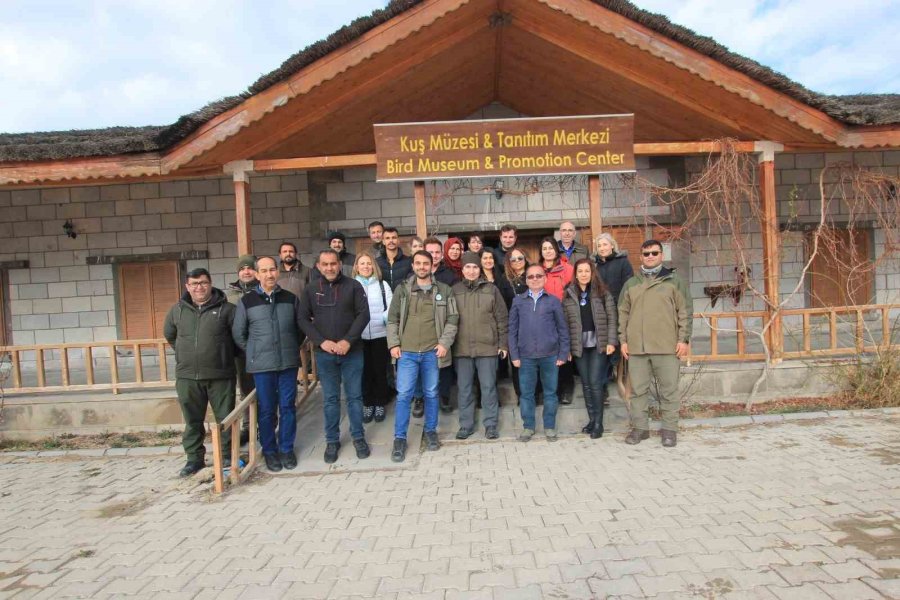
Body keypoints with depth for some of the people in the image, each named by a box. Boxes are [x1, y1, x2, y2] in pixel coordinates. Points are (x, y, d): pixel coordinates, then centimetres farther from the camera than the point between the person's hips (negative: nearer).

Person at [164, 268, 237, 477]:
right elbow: (169, 335, 22)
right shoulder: (177, 310, 6)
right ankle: (194, 458, 26)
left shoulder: (225, 309, -6)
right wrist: (186, 353, 16)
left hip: (220, 375, -3)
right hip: (187, 376, 3)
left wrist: (225, 353, 4)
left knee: (226, 419, 7)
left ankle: (228, 456, 21)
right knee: (192, 421, 12)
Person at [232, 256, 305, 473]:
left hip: (288, 363, 2)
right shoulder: (247, 301, -1)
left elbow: (301, 328, 14)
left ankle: (287, 448, 22)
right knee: (267, 410, 6)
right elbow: (238, 333, 6)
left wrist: (291, 348, 10)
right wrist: (254, 353, 5)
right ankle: (269, 450, 21)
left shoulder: (291, 298, 4)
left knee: (288, 407, 8)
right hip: (262, 365, -1)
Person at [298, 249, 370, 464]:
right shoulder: (310, 290, 3)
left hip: (352, 351, -1)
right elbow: (303, 319, 2)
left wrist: (348, 341, -16)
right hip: (324, 353, 1)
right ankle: (332, 440, 23)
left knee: (354, 396, 9)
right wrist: (321, 341, -12)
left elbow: (363, 314, -6)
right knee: (330, 399, 10)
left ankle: (358, 437, 24)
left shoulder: (353, 286, -2)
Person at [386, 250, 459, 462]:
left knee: (431, 393, 11)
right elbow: (392, 319, 7)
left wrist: (445, 343, -7)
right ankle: (399, 438, 10)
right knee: (403, 395, -1)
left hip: (432, 352, 0)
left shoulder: (444, 290, 4)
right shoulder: (402, 289, 5)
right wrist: (393, 344, -2)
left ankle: (431, 431, 28)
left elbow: (452, 319, 3)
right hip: (407, 352, 0)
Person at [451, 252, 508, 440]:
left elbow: (502, 318, 3)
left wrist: (503, 344, 0)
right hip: (461, 348, 1)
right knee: (464, 389, 9)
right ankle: (465, 425, 21)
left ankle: (491, 425, 17)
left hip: (487, 347, -1)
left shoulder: (491, 289, 2)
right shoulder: (454, 290, 4)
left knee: (488, 387, 5)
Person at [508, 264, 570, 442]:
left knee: (550, 392, 9)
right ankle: (528, 427, 21)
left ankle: (549, 427, 22)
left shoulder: (553, 300, 3)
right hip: (526, 356, 1)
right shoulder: (518, 301, 5)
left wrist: (563, 353, -2)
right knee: (526, 393, 8)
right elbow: (513, 329, 4)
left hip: (550, 355, 0)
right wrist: (514, 355, -2)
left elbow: (563, 328, 4)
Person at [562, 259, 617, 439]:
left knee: (595, 382, -5)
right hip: (579, 346, 3)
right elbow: (565, 322, 3)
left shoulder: (603, 292, 1)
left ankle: (598, 423, 5)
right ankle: (591, 420, 19)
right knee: (586, 383, 9)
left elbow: (612, 318, -1)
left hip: (598, 344, -2)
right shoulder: (569, 294, 5)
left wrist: (611, 342, -9)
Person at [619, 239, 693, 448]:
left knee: (669, 390, 4)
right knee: (638, 389, 8)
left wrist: (683, 339, -5)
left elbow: (685, 312, 1)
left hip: (667, 346, -2)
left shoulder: (674, 281, 4)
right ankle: (639, 427, 18)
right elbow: (623, 314, 12)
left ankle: (669, 429, 15)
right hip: (636, 347, 3)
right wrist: (623, 340, 5)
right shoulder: (631, 284, 12)